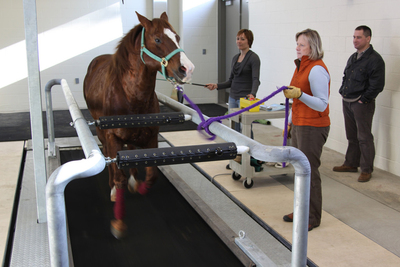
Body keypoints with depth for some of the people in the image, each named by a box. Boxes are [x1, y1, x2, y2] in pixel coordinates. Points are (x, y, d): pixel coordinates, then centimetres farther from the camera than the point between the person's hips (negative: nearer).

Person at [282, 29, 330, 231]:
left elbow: (322, 104, -23)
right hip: (299, 125, 10)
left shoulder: (317, 70, -18)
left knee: (309, 170, -2)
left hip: (313, 127, -10)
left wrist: (300, 94, -35)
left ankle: (313, 218, 11)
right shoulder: (301, 66, 12)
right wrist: (290, 122, 24)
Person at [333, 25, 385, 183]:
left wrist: (363, 100, -14)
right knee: (352, 136, 17)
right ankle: (351, 164, 28)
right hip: (347, 102, 8)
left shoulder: (375, 59, -12)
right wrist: (343, 92, 12)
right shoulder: (353, 58, 14)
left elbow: (377, 85, -17)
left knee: (364, 137, -2)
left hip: (362, 104, -8)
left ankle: (366, 170, 7)